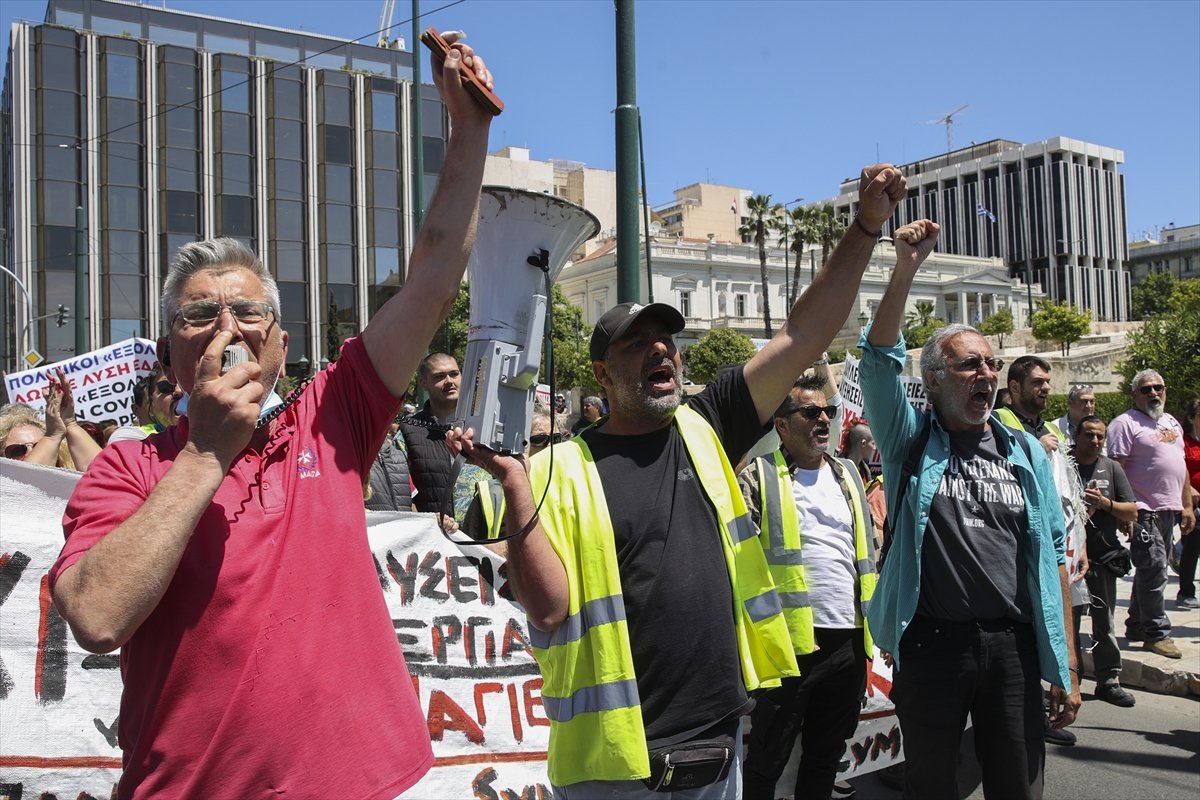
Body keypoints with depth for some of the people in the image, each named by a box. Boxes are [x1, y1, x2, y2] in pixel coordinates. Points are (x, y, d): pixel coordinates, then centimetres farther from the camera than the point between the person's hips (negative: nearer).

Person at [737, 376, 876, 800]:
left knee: (826, 755, 19)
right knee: (768, 758, 6)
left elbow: (868, 550, 20)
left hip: (849, 639, 6)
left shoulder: (848, 473, 14)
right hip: (790, 639, -5)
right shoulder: (759, 477, -4)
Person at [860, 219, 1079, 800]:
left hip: (1014, 643, 2)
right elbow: (879, 359, -14)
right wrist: (906, 268, -24)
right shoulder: (911, 441, 1)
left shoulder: (1025, 452, 8)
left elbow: (1053, 555, 7)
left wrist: (1067, 664, 5)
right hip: (931, 642, -2)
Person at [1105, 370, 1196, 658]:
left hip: (1170, 510, 8)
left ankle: (1136, 627, 21)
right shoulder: (1125, 423, -8)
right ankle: (1157, 633, 0)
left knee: (1151, 571, 12)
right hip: (1144, 511, -8)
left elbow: (1181, 466, 22)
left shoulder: (1171, 423, 18)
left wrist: (1187, 505, 17)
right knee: (1154, 569, -9)